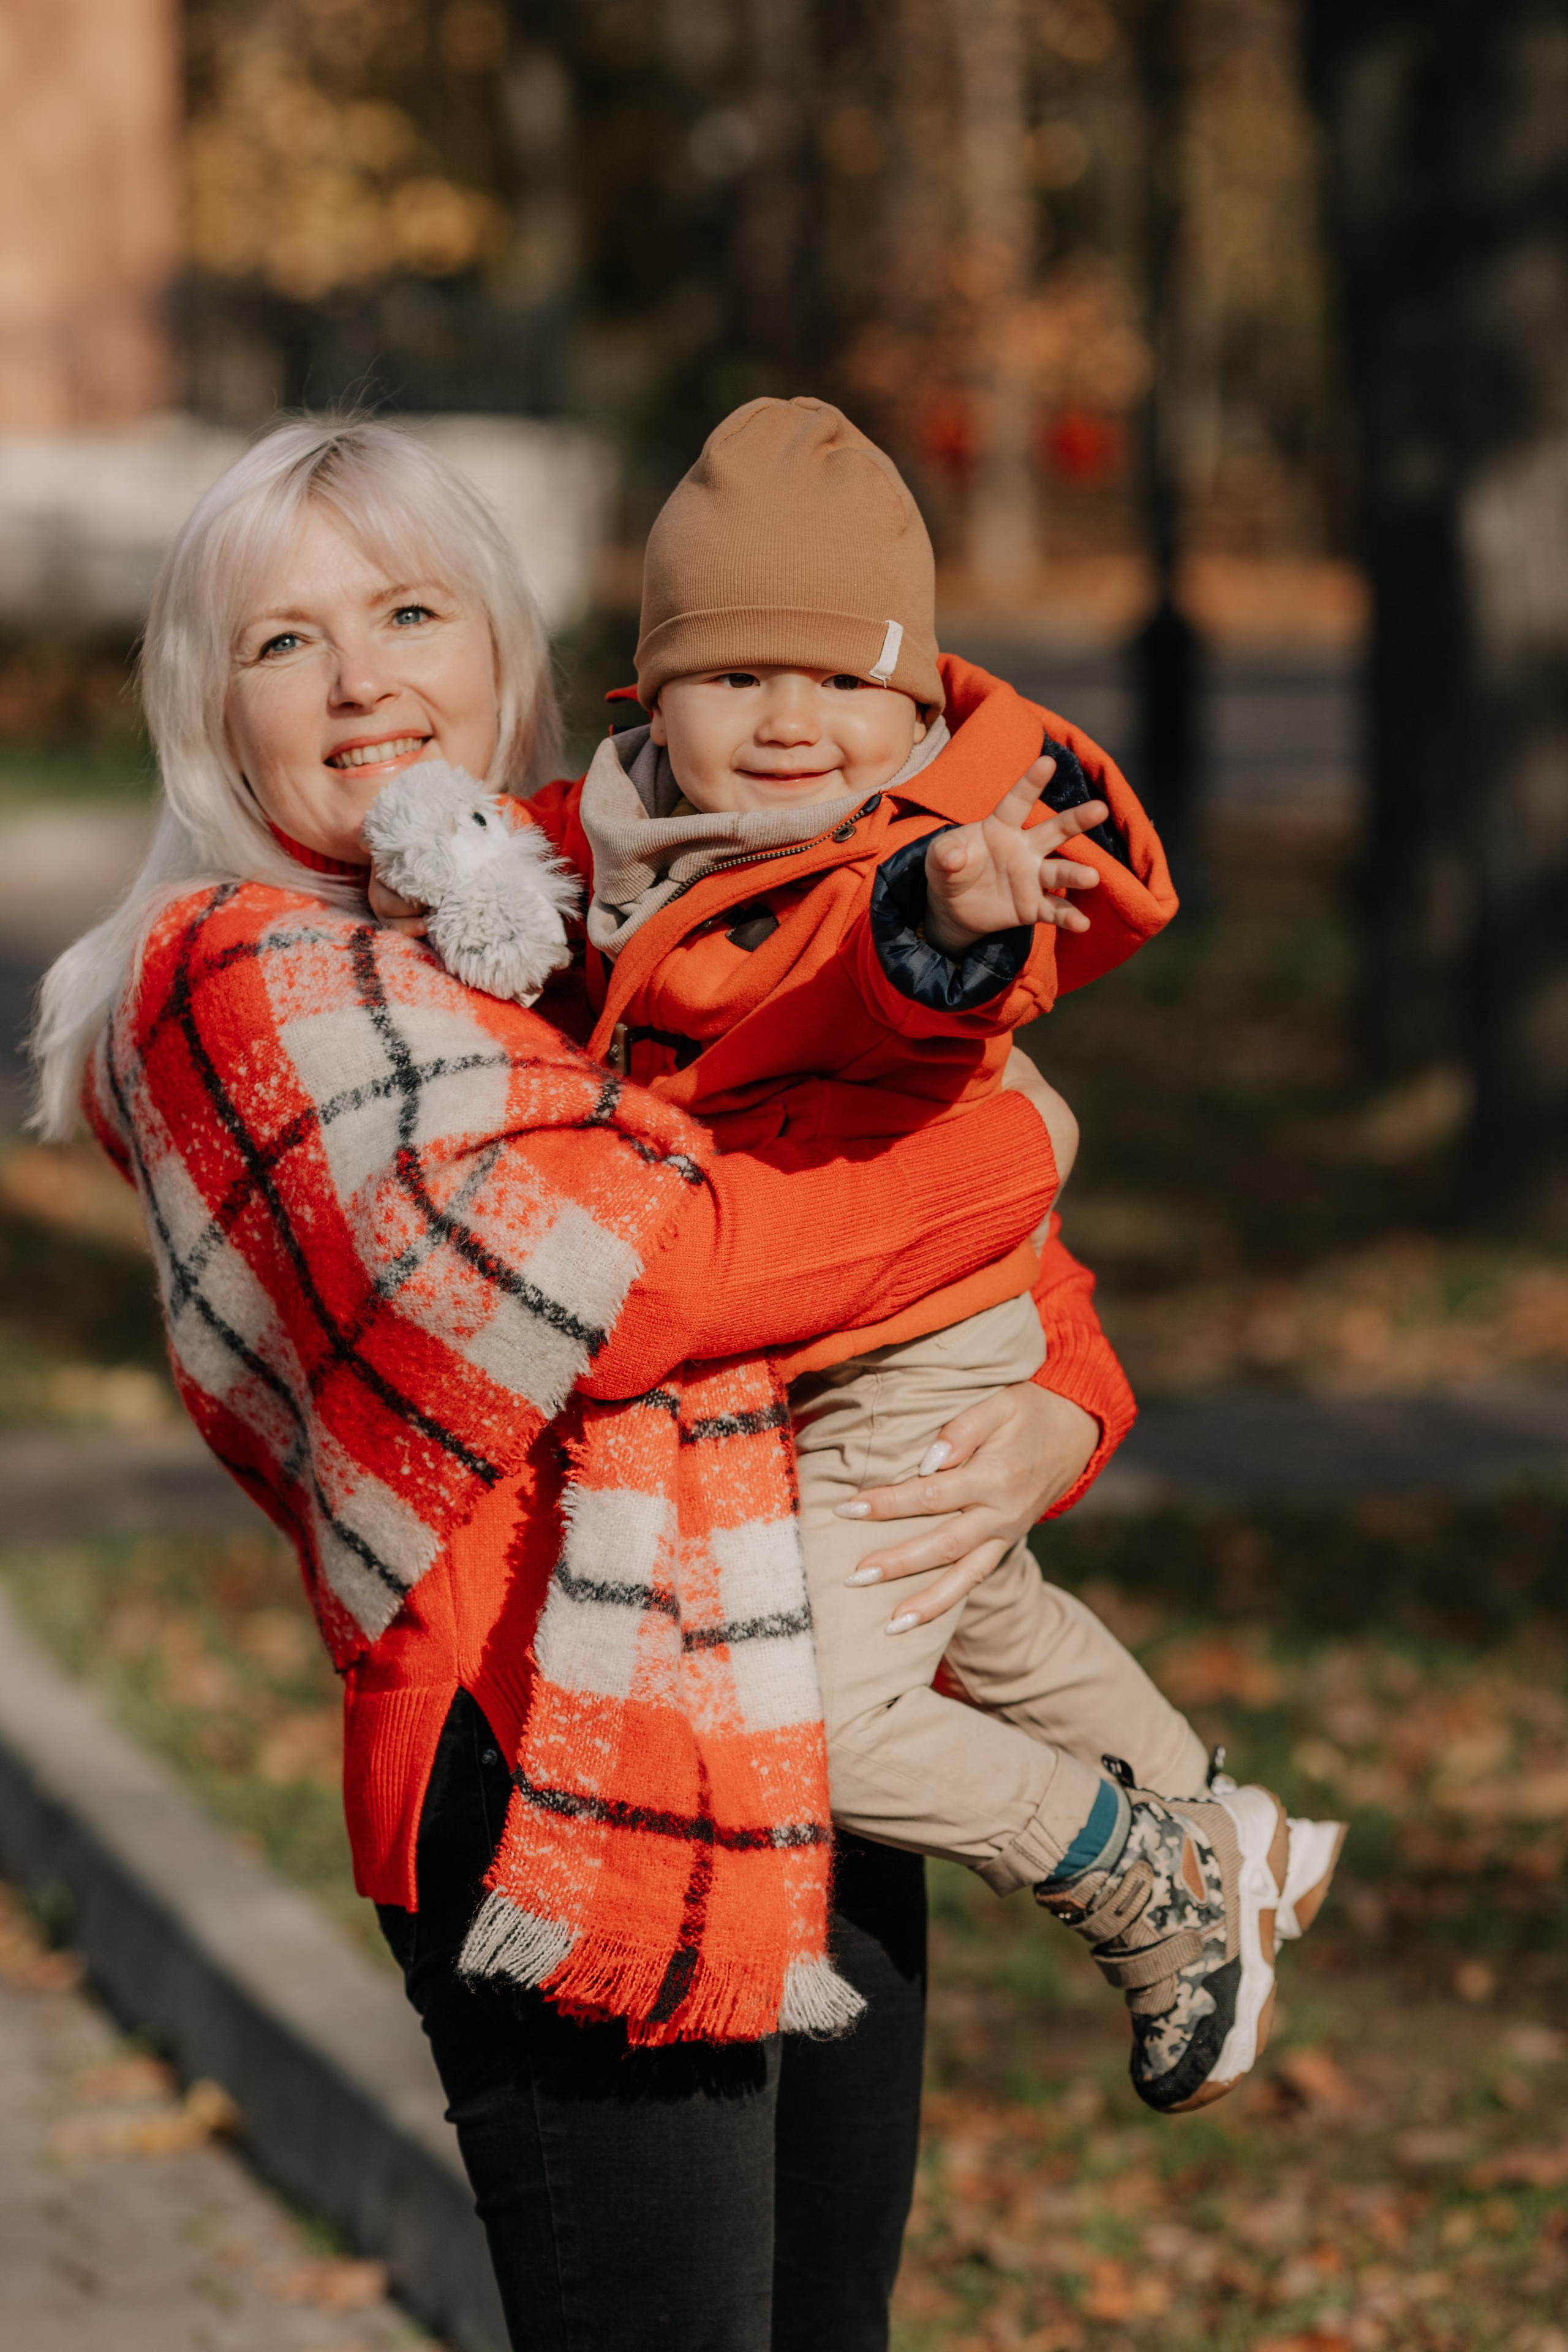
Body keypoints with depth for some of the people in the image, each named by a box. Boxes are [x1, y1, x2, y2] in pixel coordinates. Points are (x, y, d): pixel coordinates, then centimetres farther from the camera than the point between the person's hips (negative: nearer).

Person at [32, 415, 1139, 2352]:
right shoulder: (262, 982, -8)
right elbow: (633, 1261, -20)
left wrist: (1062, 1409, -5)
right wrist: (1005, 1156, -8)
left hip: (827, 1784, 8)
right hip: (584, 1812, -8)